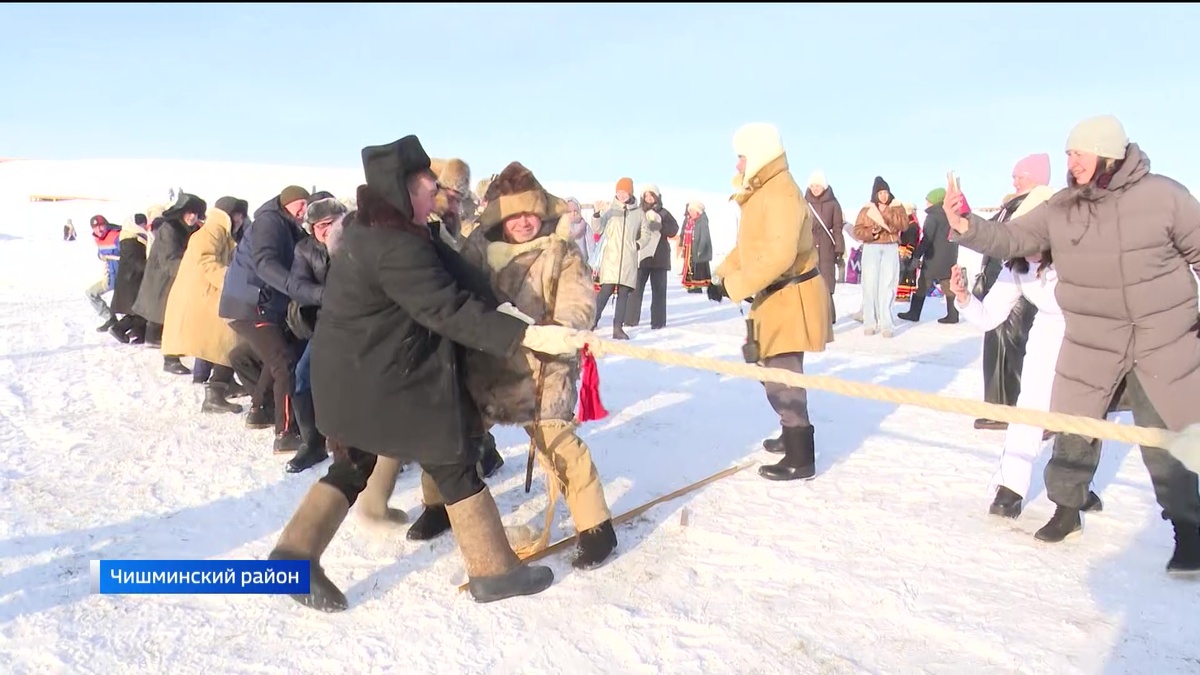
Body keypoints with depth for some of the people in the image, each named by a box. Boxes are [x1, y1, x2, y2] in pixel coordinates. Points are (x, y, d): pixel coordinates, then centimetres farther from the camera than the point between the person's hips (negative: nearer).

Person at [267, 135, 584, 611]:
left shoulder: (363, 233, 11)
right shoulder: (396, 247, -22)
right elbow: (450, 309, -28)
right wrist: (529, 335, -30)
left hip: (351, 379, 10)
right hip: (387, 381, -10)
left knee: (353, 466, 20)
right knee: (454, 464, 2)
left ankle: (295, 554, 15)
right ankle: (494, 571, 11)